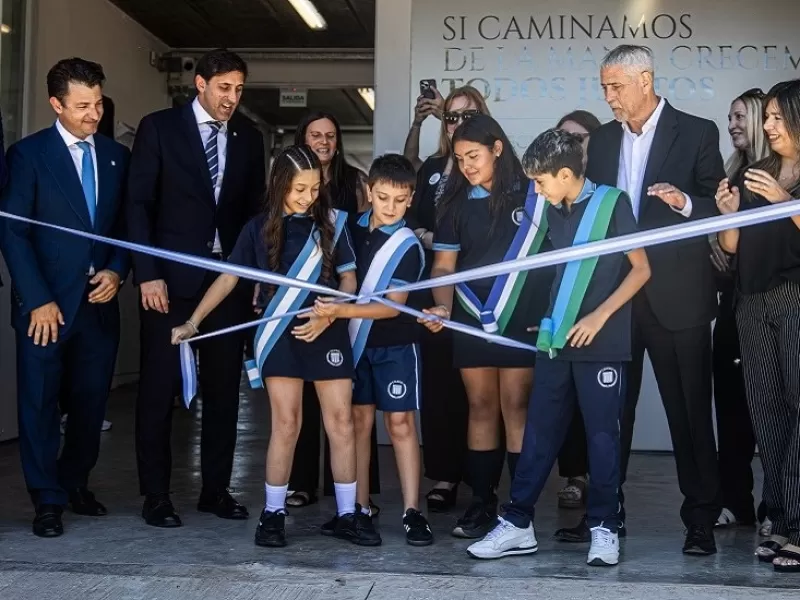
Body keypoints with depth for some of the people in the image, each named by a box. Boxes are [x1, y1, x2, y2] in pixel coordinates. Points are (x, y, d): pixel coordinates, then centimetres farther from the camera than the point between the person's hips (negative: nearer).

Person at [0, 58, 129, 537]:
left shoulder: (117, 156, 10)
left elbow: (127, 224, 14)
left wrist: (117, 271, -4)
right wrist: (39, 300, -12)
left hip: (100, 301, 4)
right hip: (47, 304, -3)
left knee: (92, 401, 8)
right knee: (41, 404, 1)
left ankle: (76, 483, 27)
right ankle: (48, 501, 11)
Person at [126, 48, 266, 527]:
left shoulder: (250, 138, 11)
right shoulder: (159, 127, 0)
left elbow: (255, 211, 12)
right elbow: (139, 204, -4)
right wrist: (148, 274, -11)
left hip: (231, 278, 4)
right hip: (172, 276, -3)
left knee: (224, 388, 6)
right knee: (160, 388, 2)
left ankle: (216, 488, 17)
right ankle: (156, 495, 11)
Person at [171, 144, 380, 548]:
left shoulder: (332, 222, 2)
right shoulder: (260, 227, 1)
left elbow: (348, 278, 6)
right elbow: (228, 278, 4)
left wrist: (328, 316, -11)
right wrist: (192, 323, 0)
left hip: (327, 330, 1)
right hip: (280, 333, -1)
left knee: (341, 422, 2)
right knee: (285, 424, -1)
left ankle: (347, 514, 11)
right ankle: (273, 514, 11)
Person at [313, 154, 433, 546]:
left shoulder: (407, 247, -13)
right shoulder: (352, 226, 2)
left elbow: (393, 306, -20)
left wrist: (341, 311, -30)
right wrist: (330, 310, 3)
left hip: (394, 344, -4)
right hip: (354, 338, 4)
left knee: (400, 423, -5)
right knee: (359, 419, 7)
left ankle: (411, 510, -2)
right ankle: (359, 506, 14)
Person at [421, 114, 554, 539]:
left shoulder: (532, 194, 0)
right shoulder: (457, 203, 9)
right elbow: (444, 264, 9)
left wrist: (553, 315, -8)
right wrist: (442, 307, -8)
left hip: (520, 318, -3)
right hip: (471, 320, 3)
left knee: (516, 407, -4)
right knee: (481, 408, 6)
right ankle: (481, 504, 13)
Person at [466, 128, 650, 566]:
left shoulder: (611, 202, -5)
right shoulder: (554, 212, 11)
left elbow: (641, 269, -5)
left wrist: (599, 316, -13)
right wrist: (550, 317, 12)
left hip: (601, 342, -5)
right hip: (555, 338, 5)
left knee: (602, 434, 2)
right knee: (539, 430, 6)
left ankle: (604, 527, 13)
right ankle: (518, 523, 12)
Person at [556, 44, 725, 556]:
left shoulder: (697, 132, -1)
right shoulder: (603, 139, 13)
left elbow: (720, 206, -2)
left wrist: (685, 202, -21)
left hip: (676, 295, -4)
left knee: (690, 412, 3)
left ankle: (701, 518, 13)